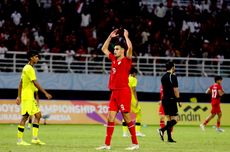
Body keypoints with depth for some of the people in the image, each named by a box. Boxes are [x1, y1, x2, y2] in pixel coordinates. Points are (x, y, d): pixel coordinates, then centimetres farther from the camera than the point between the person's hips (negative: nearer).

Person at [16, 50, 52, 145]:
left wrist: (19, 97, 18)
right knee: (25, 117, -7)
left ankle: (35, 138, 7)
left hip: (31, 97, 10)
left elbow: (21, 83, 18)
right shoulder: (29, 69, -14)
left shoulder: (27, 68, 16)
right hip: (27, 97, -10)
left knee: (38, 115, 8)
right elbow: (35, 83, -19)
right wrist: (45, 93, -18)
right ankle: (19, 140, -3)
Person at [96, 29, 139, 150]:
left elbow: (130, 47, -23)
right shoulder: (114, 59, 14)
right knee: (110, 118, 3)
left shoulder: (126, 60, -5)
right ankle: (107, 144, 4)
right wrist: (110, 37, 21)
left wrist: (126, 36, -8)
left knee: (127, 118, -4)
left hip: (123, 92, -7)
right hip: (114, 92, 7)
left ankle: (135, 143, 3)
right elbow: (104, 49, 27)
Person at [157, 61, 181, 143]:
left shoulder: (163, 77, 13)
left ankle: (169, 137, 8)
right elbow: (175, 90, -15)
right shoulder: (173, 76, -11)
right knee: (175, 119, -5)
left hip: (164, 99, 8)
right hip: (171, 100, -8)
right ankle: (162, 130, -23)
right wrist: (178, 100, -10)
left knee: (169, 118, 11)